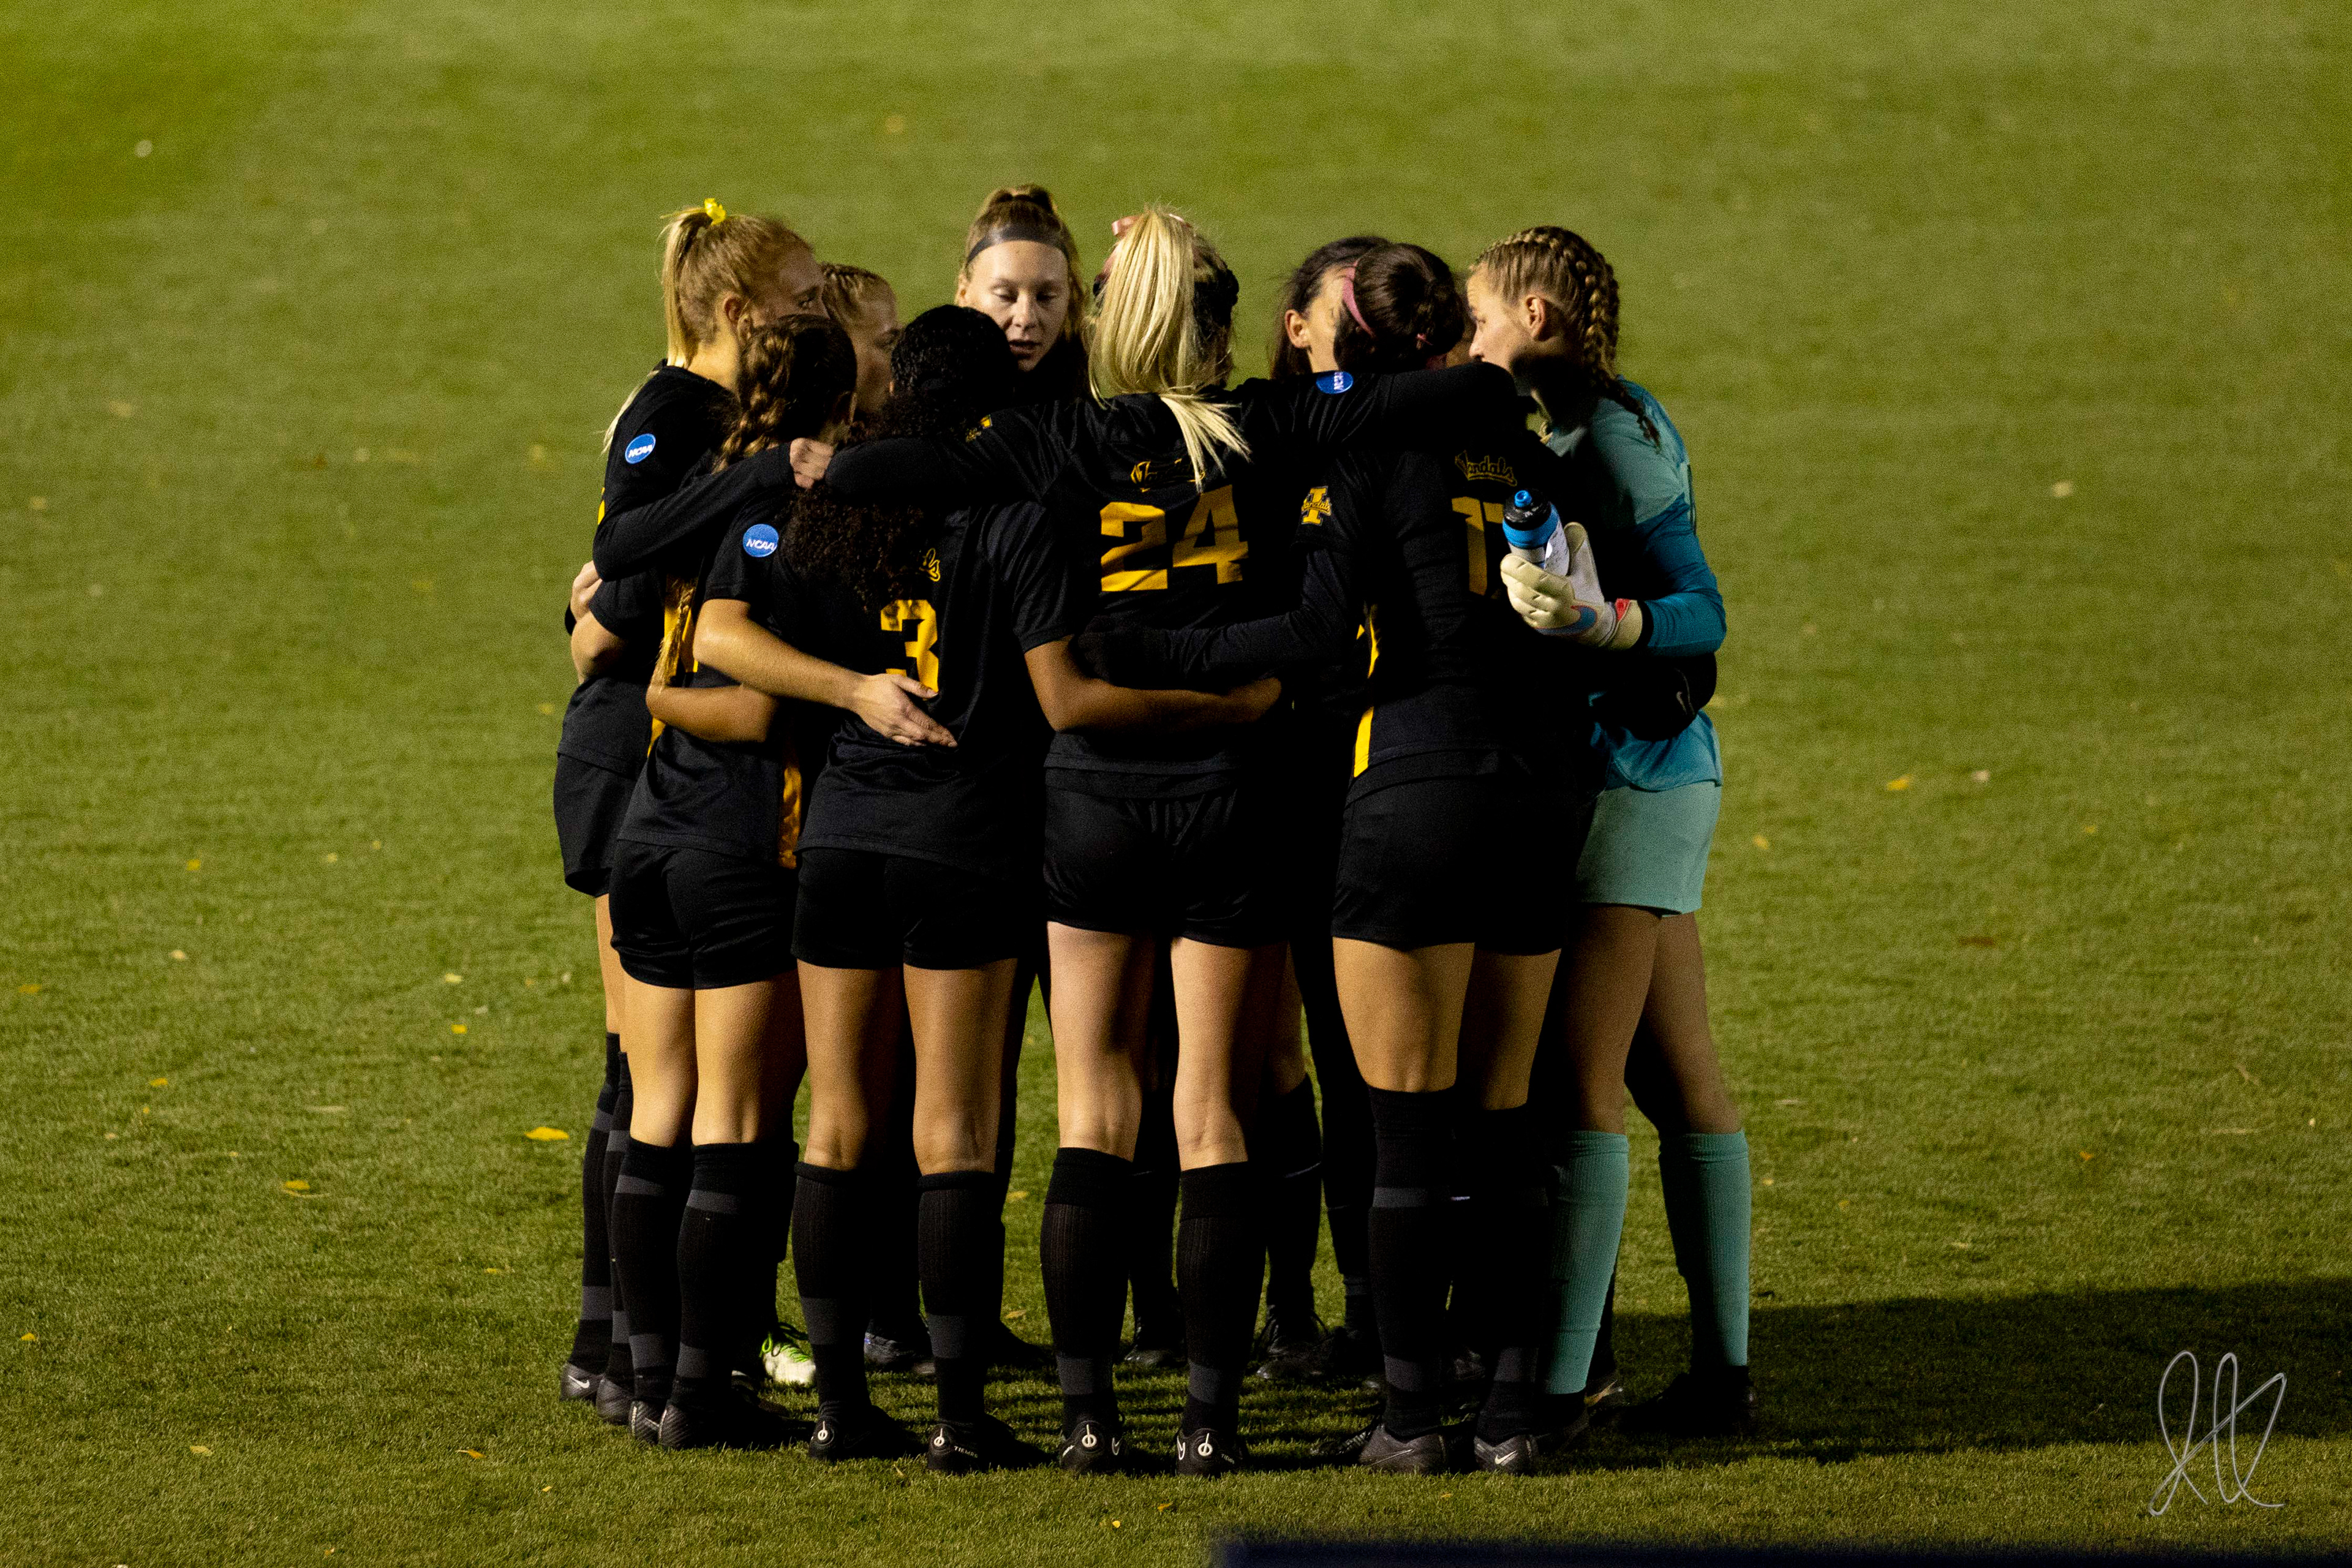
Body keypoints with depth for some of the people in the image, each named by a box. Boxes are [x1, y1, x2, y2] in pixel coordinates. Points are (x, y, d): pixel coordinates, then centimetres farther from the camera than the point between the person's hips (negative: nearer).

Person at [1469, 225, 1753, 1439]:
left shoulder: (1612, 430, -12)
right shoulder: (1561, 426, 16)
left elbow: (1701, 610, -17)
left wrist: (1607, 621, -34)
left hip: (1629, 778, -10)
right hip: (1635, 778, 10)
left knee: (1579, 1082, -10)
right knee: (1674, 1075, 10)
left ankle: (1558, 1379, -12)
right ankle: (1722, 1368, 12)